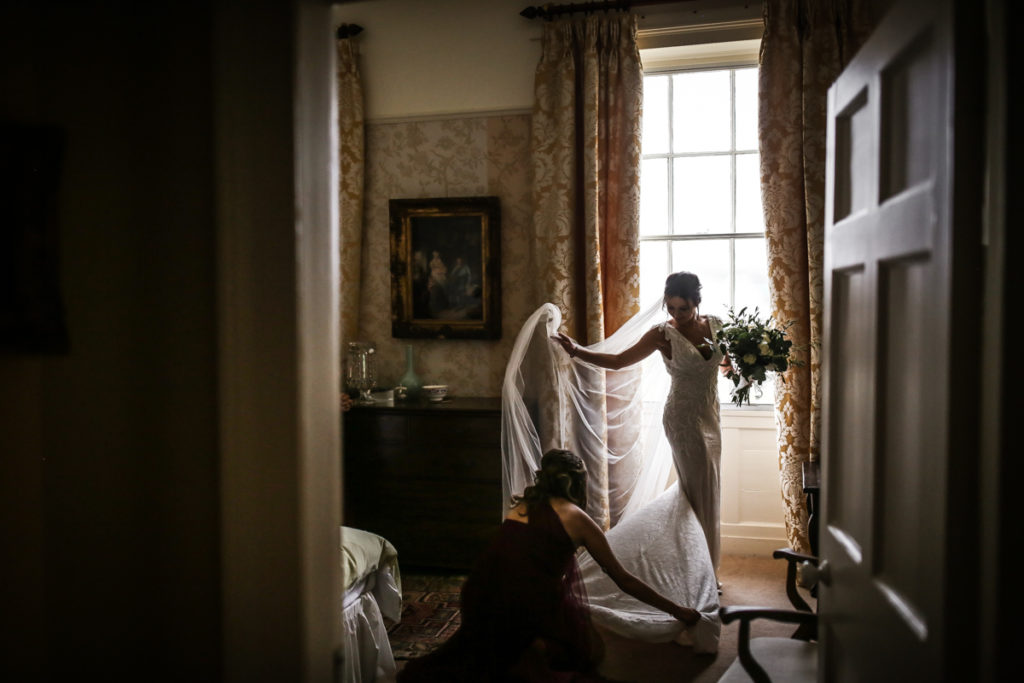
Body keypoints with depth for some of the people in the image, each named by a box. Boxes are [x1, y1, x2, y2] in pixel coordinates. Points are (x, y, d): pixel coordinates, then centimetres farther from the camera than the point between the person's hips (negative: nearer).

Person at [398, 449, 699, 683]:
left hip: (481, 610, 8)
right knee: (588, 647, 18)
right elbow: (624, 581, 8)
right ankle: (540, 654, -5)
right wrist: (677, 611, 19)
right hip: (530, 609, -8)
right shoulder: (576, 518, 2)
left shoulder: (521, 505, 15)